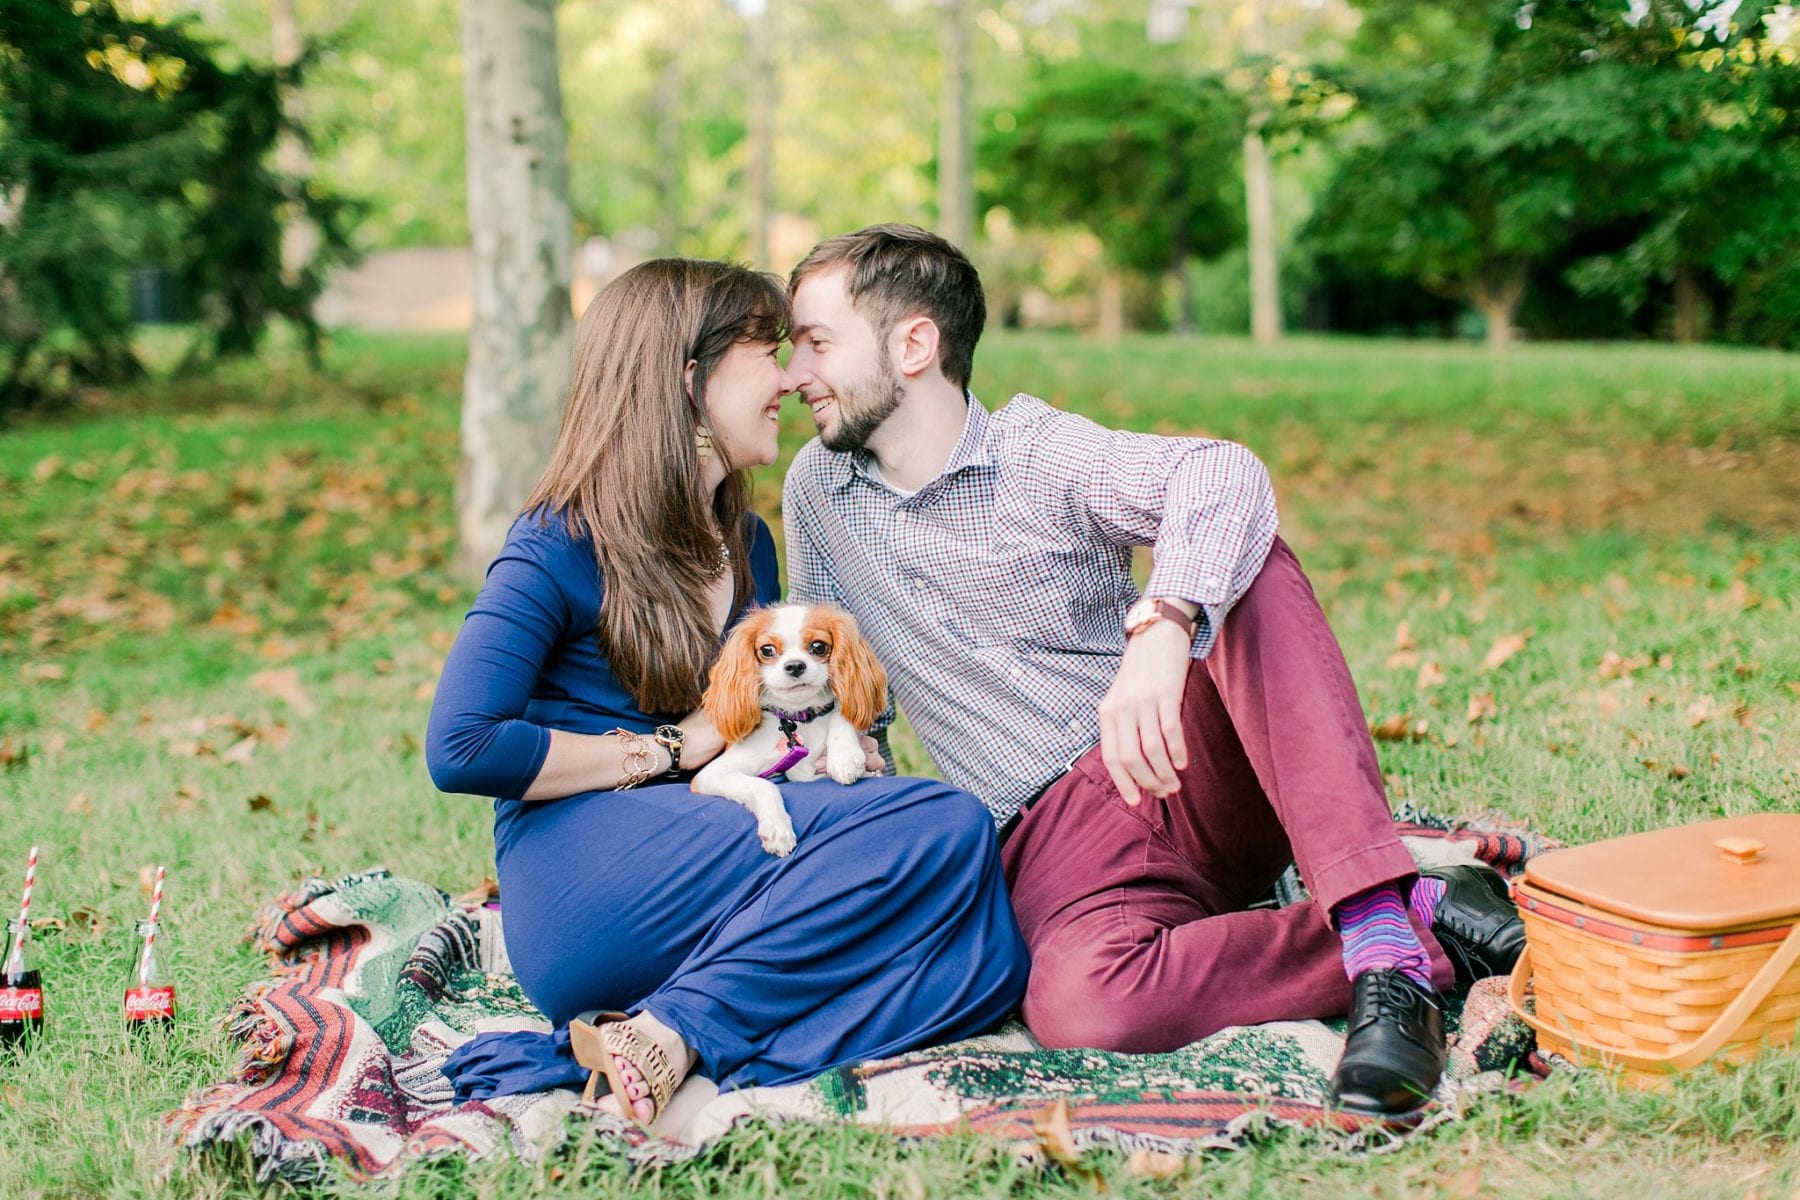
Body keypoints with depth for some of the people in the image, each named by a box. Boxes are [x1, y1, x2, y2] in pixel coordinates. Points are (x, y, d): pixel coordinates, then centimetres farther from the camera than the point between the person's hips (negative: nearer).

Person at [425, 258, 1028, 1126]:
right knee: (943, 825, -22)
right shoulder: (561, 547, -3)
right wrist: (668, 749, -7)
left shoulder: (749, 543, 20)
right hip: (583, 879, -7)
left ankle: (674, 1035, -29)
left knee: (980, 954, -19)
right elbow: (460, 750, -13)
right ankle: (674, 1036, -25)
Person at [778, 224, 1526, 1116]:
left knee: (1248, 565, -31)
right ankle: (1431, 929, -24)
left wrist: (1163, 629, -43)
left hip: (1187, 770, -1)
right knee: (1075, 1003, -35)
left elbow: (1223, 475, -24)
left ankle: (1380, 932, -39)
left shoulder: (1041, 451, -3)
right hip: (1056, 843, 1)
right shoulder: (818, 490, 11)